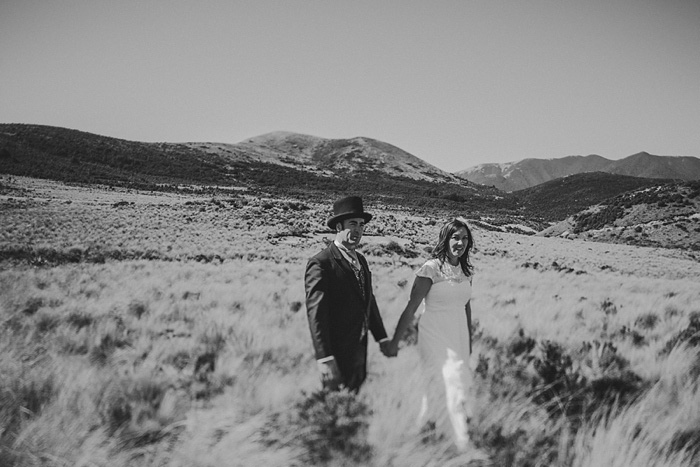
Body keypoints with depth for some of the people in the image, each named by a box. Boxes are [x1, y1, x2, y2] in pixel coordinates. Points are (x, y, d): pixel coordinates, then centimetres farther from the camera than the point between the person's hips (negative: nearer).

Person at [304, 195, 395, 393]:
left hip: (359, 351, 8)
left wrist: (382, 337, 20)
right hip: (337, 355, -8)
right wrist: (324, 359, -26)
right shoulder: (320, 264, -15)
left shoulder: (361, 260, 12)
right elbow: (316, 315, -21)